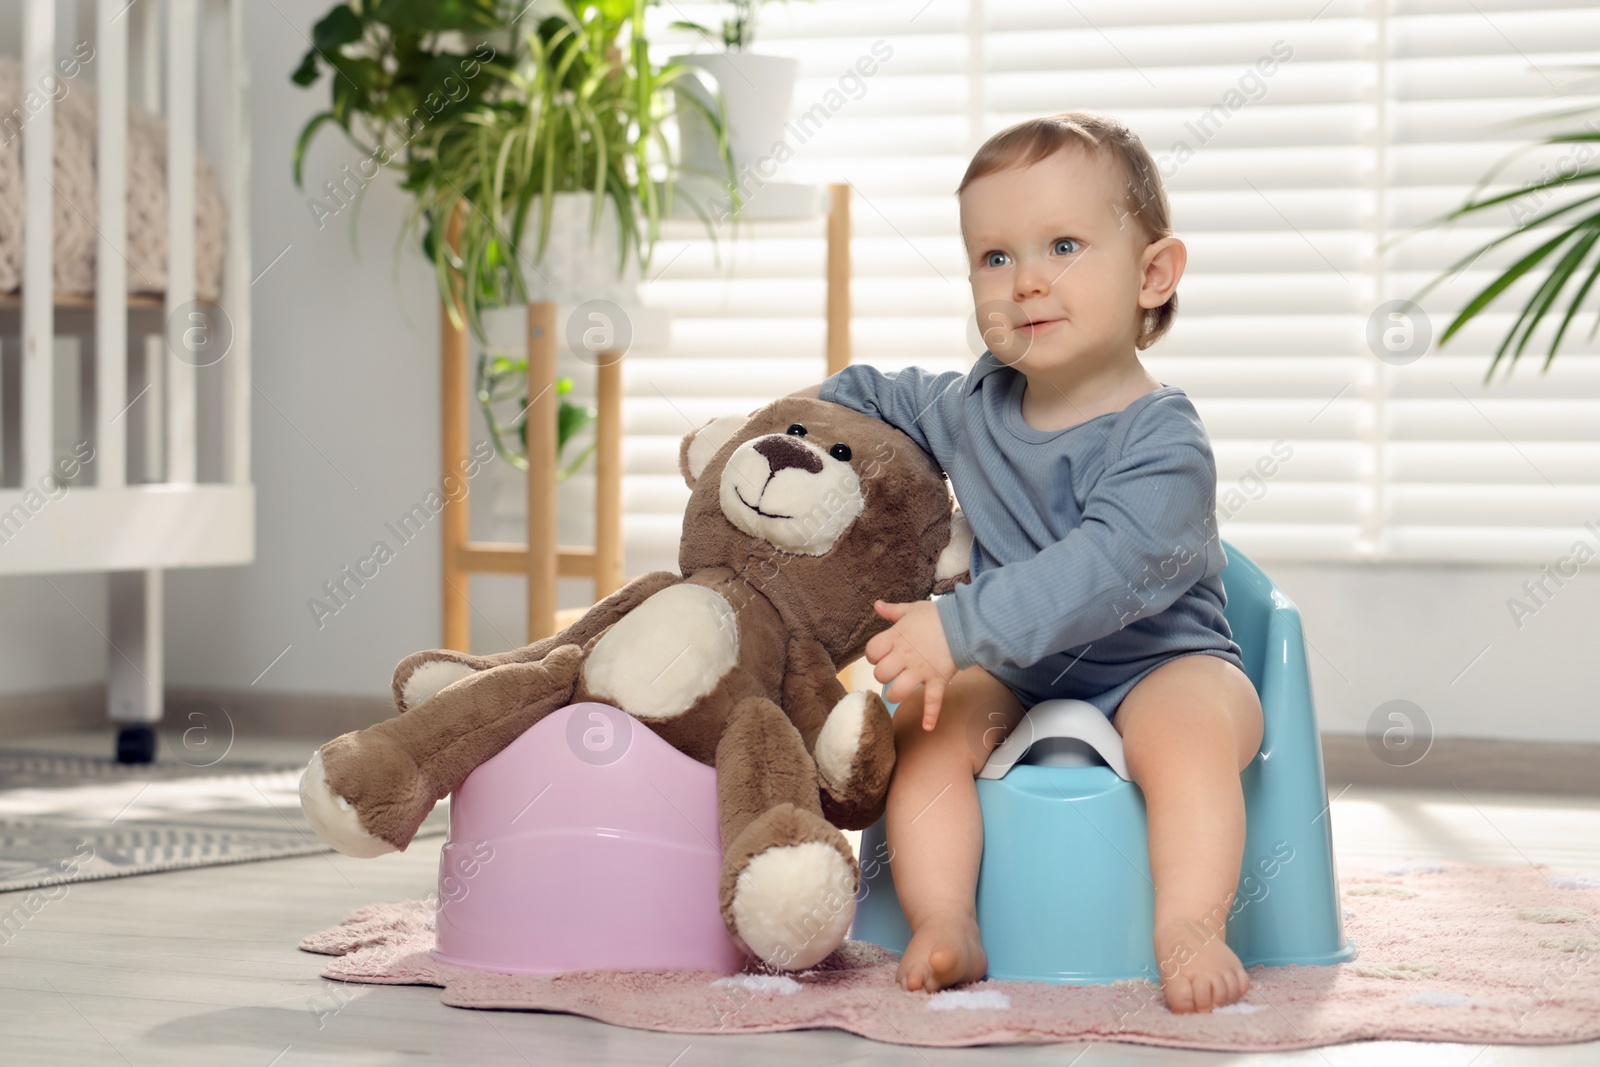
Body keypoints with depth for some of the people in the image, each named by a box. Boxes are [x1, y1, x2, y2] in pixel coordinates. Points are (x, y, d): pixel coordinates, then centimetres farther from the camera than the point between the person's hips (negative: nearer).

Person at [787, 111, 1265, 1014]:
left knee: (1186, 725, -36)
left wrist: (958, 629, -41)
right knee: (928, 720, -20)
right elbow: (873, 397, 26)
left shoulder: (1163, 441, -20)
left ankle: (1191, 928, -37)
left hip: (1158, 665, -6)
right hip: (1018, 675, 6)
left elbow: (1107, 569, -35)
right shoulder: (972, 410, 4)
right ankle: (944, 927, -24)